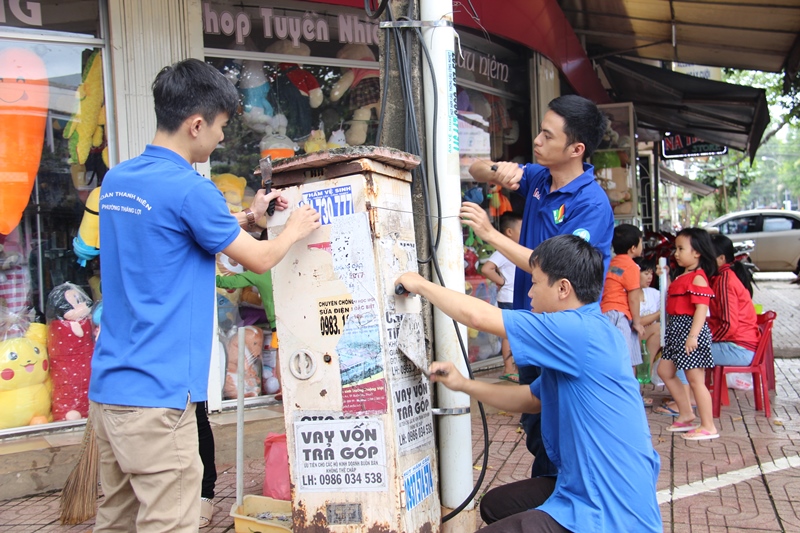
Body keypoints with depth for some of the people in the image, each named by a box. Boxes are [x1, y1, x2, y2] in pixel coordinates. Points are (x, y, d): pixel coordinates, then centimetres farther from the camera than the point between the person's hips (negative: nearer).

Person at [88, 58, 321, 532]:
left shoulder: (115, 180, 10)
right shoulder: (189, 189, -15)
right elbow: (260, 259, -3)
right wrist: (295, 229, 16)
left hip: (108, 386, 9)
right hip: (157, 395, -9)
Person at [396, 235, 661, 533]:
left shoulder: (583, 331, -23)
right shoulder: (589, 331, 9)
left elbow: (477, 316, -22)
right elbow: (533, 399, 17)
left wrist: (421, 285, -6)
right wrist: (462, 384, 10)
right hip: (586, 489, 10)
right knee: (494, 505, 22)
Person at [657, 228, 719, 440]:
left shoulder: (698, 277, -15)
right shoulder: (682, 276, 15)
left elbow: (701, 308, -23)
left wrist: (693, 335, -29)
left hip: (689, 329, -11)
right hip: (676, 328, 11)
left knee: (695, 380, -4)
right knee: (665, 371, 15)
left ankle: (708, 426, 6)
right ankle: (686, 414, 25)